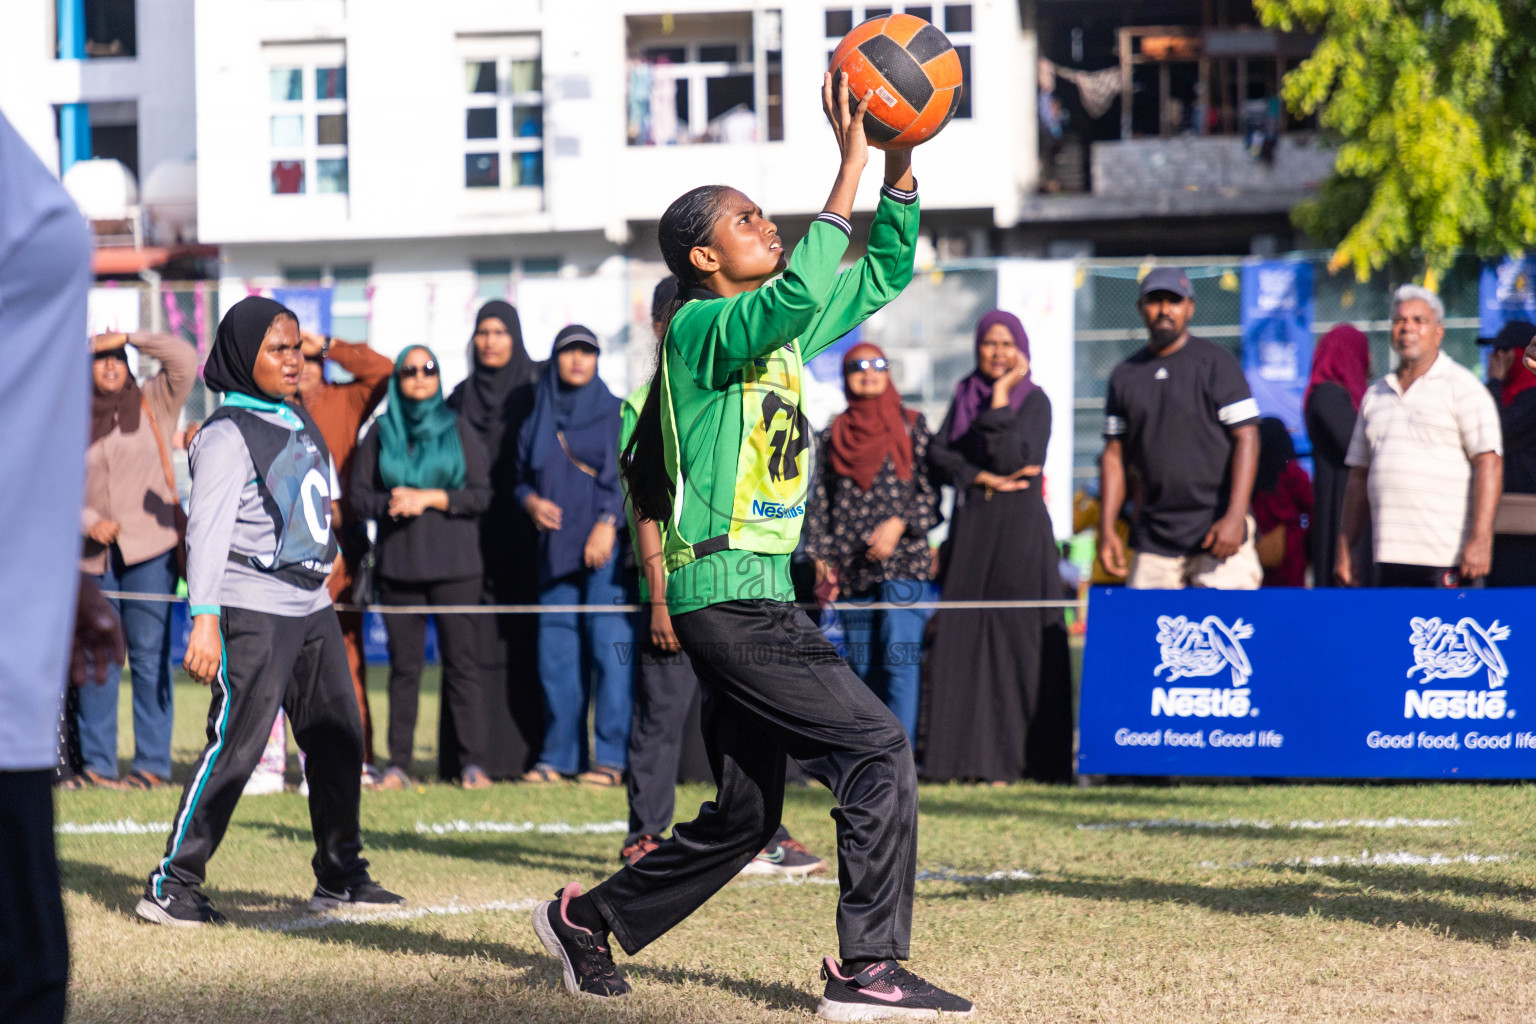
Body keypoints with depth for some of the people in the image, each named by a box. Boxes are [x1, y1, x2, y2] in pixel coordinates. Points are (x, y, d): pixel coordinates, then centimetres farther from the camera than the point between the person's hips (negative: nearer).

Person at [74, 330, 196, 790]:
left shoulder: (153, 404, 8)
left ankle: (153, 764, -2)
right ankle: (97, 763, 6)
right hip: (94, 556, 2)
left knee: (149, 655, -4)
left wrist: (127, 338, -3)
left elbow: (184, 359, -5)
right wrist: (88, 522, -6)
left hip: (150, 549, -2)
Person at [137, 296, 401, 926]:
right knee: (234, 747, -11)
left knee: (338, 740, 11)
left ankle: (339, 877, 23)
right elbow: (207, 530, -17)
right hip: (253, 611, -8)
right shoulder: (227, 435, -11)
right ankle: (171, 886, -7)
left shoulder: (299, 422, 15)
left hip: (311, 609, 8)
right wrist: (204, 621, -25)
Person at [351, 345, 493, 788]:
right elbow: (359, 494, 7)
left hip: (454, 564, -1)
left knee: (462, 661, -5)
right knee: (404, 665, 2)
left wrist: (429, 498, -11)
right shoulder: (381, 432, 11)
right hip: (398, 564, 1)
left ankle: (473, 763, -3)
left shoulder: (458, 430, 7)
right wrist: (390, 505, -13)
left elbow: (481, 493, 1)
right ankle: (398, 764, 4)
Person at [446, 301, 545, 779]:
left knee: (523, 640, -5)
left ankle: (527, 751, -4)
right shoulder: (461, 398, 14)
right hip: (474, 536, 3)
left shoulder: (535, 390, 4)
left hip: (522, 536, -3)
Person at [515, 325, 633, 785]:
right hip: (555, 547, 4)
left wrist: (609, 524, -14)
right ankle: (559, 756, 7)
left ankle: (611, 758, -11)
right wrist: (532, 502, -3)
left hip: (606, 547, -4)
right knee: (556, 650, 2)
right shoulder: (538, 420, 16)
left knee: (609, 644, -11)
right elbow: (522, 479, 19)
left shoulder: (616, 414, 5)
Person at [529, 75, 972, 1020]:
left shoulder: (780, 329, 16)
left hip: (758, 593, 9)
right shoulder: (701, 328, -10)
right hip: (729, 592, -9)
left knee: (744, 818, 13)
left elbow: (882, 275, 21)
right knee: (876, 746, -14)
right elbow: (798, 294, -29)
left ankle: (590, 921, 26)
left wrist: (900, 166, 6)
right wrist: (850, 170, -26)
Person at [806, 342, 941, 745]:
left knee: (899, 655, -16)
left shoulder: (912, 426, 7)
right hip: (852, 570, 3)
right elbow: (819, 500, 14)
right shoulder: (832, 435, 15)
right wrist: (820, 557, 5)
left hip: (903, 563, -3)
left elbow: (932, 492, 3)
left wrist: (898, 523, -13)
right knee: (863, 666, 4)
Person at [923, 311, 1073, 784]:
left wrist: (1001, 396, -13)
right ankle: (965, 755, 2)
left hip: (1020, 531, -5)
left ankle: (1013, 758, -6)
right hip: (970, 529, 5)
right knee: (962, 641, 1)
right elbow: (938, 456, 2)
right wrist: (987, 478, -10)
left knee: (1018, 638, -6)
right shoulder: (964, 397, 13)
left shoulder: (1035, 400, -1)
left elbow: (1014, 458, -15)